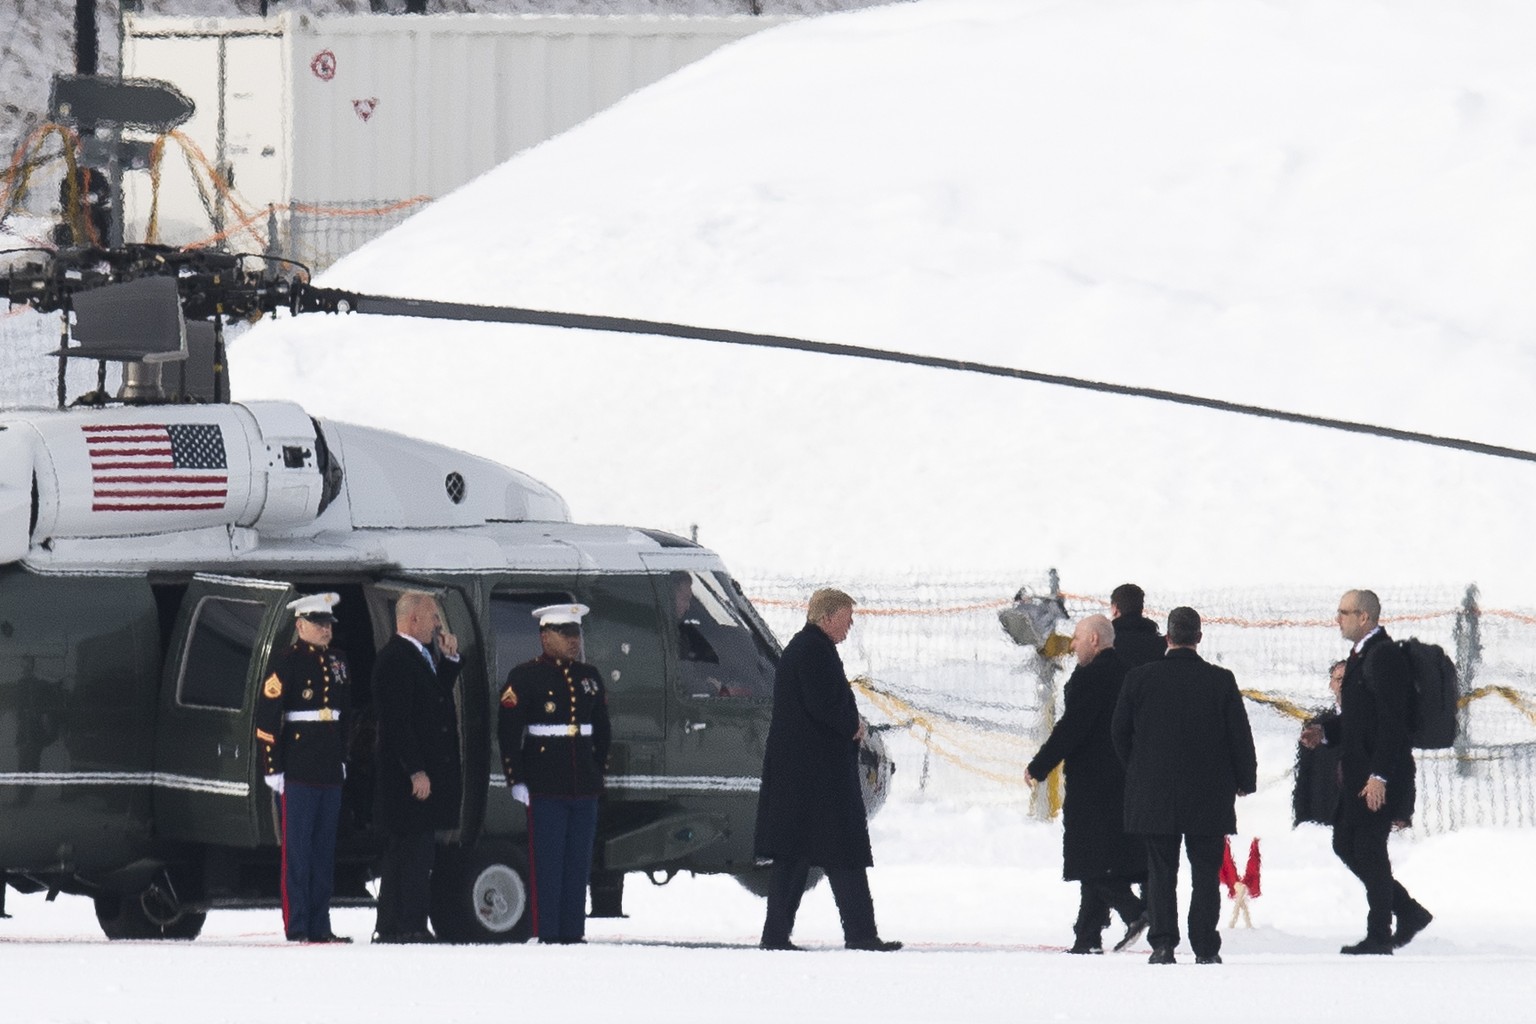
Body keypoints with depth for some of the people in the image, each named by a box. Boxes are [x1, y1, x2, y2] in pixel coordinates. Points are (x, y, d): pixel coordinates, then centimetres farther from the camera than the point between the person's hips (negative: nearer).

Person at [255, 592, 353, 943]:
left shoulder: (337, 664, 13)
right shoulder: (286, 663, -9)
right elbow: (266, 717, -12)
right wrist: (273, 767, -14)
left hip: (330, 770, 7)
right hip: (298, 770, -7)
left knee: (325, 849, 9)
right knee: (298, 849, -4)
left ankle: (320, 925, 13)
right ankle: (297, 927, -2)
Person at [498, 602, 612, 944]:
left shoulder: (589, 677, 14)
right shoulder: (525, 677, -3)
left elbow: (602, 732, 23)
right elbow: (508, 732, -6)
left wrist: (599, 772, 17)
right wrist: (516, 780, -10)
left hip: (585, 787, 5)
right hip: (545, 786, -5)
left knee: (579, 864, 6)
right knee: (547, 864, -5)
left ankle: (573, 932, 10)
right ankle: (547, 935, -3)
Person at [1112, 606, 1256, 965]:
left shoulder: (1139, 679, -4)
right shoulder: (1221, 681, -6)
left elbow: (1120, 733, 3)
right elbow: (1240, 735, -2)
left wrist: (1138, 771, 19)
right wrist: (1244, 780, 11)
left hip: (1153, 794, 1)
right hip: (1208, 797, 0)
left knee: (1161, 871, 7)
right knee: (1206, 871, 5)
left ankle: (1162, 943, 0)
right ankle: (1205, 947, 2)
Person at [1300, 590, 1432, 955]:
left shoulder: (1384, 657, -16)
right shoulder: (1360, 656, 16)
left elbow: (1392, 721, -21)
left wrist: (1378, 775, -24)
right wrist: (1326, 732, 8)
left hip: (1379, 776, -10)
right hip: (1356, 773, 10)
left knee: (1369, 849, -5)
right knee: (1346, 845, 12)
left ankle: (1379, 936, 3)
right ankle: (1409, 913, 20)